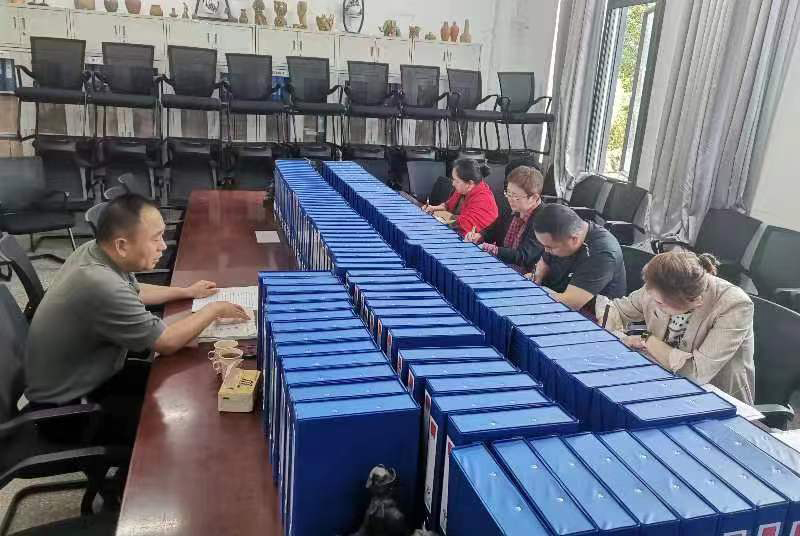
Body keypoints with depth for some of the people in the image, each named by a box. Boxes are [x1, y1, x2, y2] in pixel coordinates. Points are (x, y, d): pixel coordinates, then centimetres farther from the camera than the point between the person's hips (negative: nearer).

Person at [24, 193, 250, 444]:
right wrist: (214, 309, -11)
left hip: (86, 375, 9)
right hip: (64, 407, -9)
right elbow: (167, 342, -25)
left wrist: (187, 292, 17)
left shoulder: (95, 250, -8)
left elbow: (134, 292, 16)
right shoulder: (102, 286, -36)